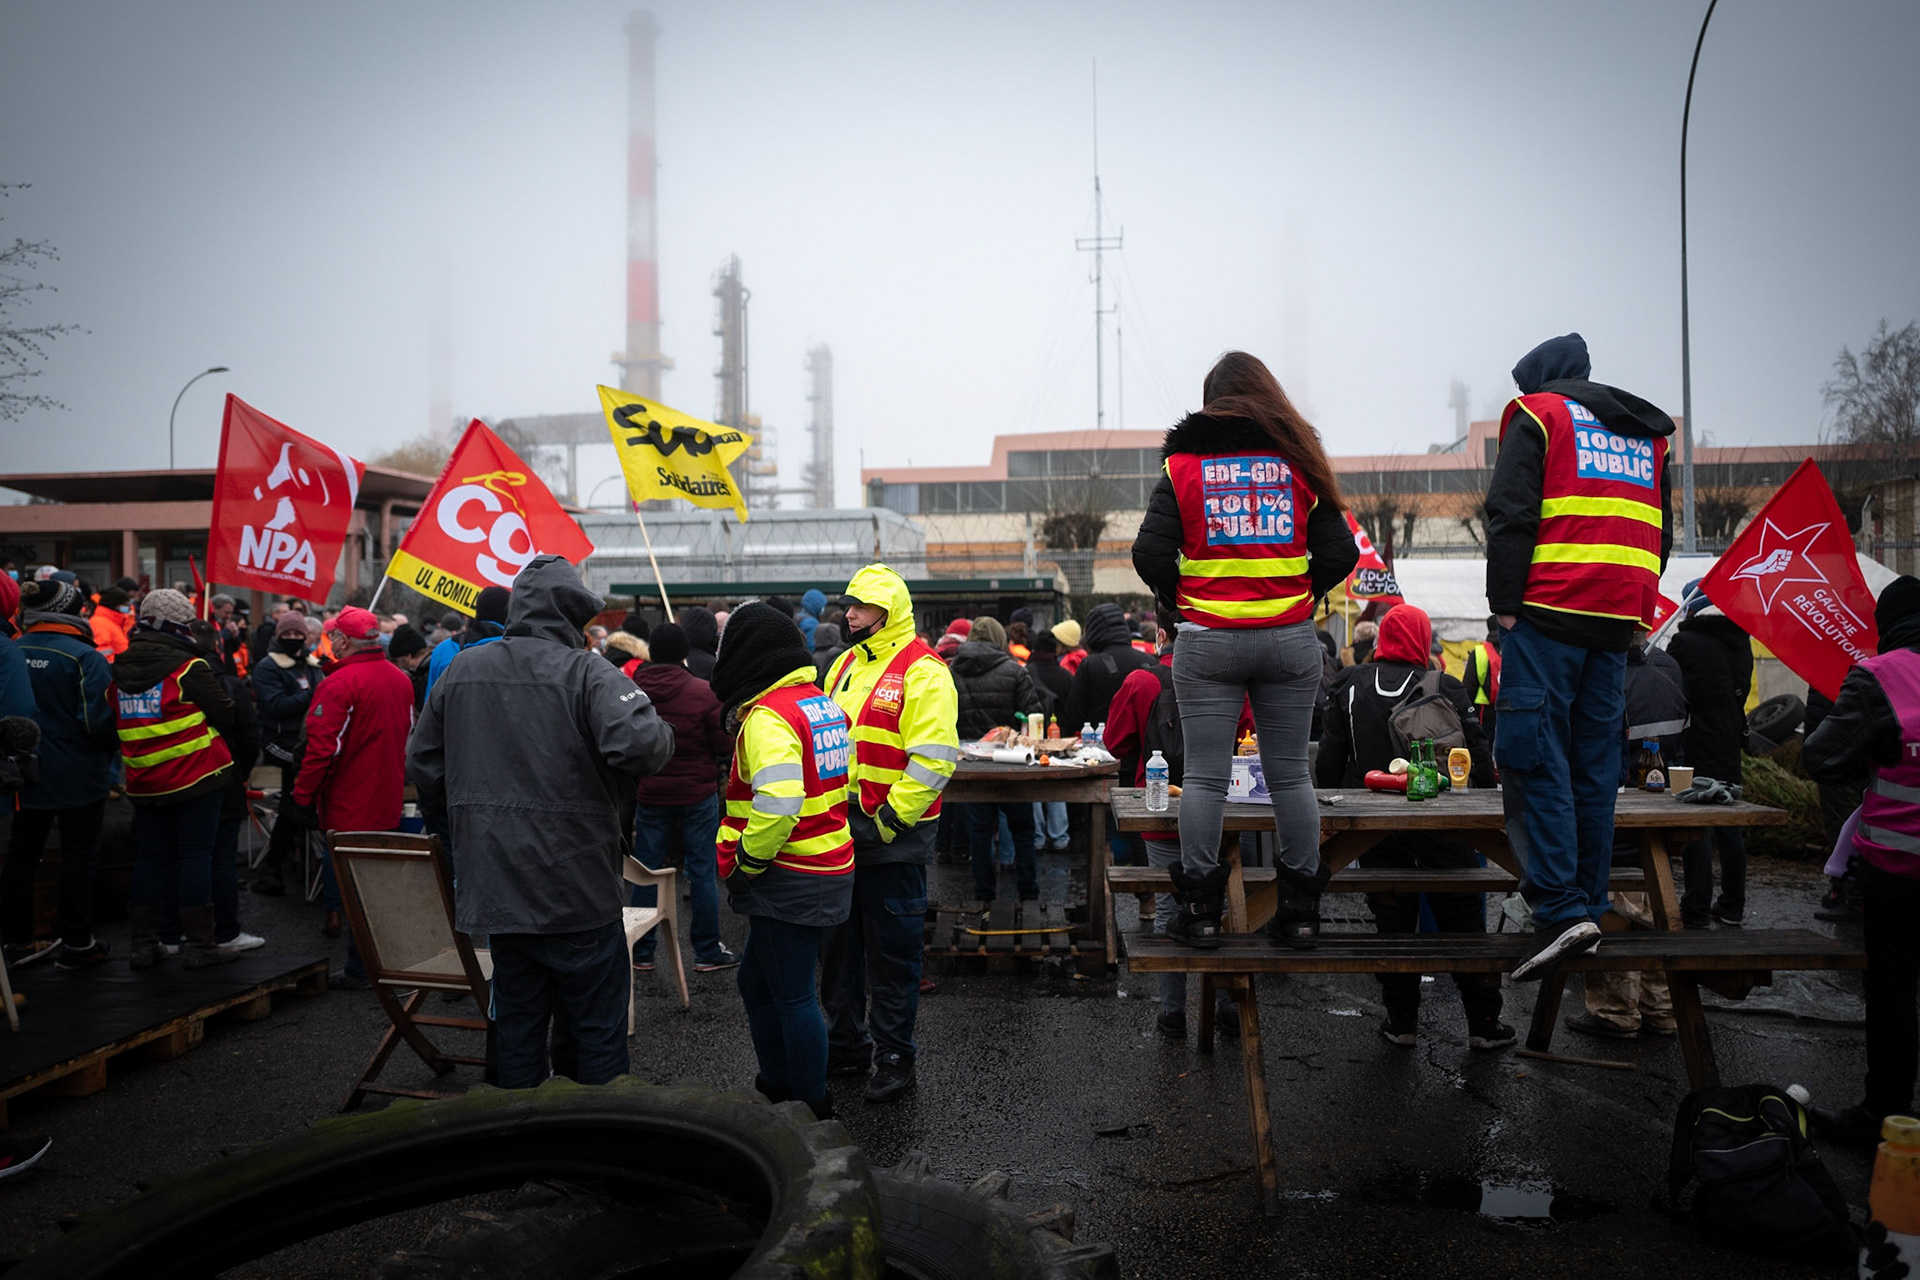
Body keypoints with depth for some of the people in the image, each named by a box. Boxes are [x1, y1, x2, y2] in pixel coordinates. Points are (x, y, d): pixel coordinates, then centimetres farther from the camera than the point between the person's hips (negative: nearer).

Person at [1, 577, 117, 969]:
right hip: (78, 776, -6)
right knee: (77, 856, 4)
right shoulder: (85, 657, -18)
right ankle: (77, 944, 12)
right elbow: (100, 719, -20)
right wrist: (113, 748, 0)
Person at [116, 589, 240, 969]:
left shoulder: (121, 667, 8)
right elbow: (225, 716, -7)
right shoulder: (188, 666, -11)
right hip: (196, 777, -6)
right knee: (196, 856, -1)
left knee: (149, 858, 12)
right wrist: (198, 732, 13)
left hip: (143, 782, 6)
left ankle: (143, 944, 17)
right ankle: (199, 944, 2)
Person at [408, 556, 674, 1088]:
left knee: (517, 1024, 19)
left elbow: (422, 765, 14)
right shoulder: (586, 672, -13)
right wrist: (661, 734, -7)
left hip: (495, 885, 6)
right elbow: (639, 744, -29)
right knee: (600, 1028, 8)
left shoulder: (461, 670, 6)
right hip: (577, 890, -5)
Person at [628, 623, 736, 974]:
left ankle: (642, 952, 18)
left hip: (649, 795, 3)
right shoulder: (704, 692, -15)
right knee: (701, 871, 6)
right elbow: (725, 745, -10)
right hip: (698, 794, -3)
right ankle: (707, 951, 14)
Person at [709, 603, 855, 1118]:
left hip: (791, 879, -10)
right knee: (757, 981, 21)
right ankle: (776, 1088, 33)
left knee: (792, 997, 1)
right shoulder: (823, 703, 11)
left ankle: (814, 1109, 13)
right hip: (831, 868, 10)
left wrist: (744, 863, -15)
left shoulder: (767, 716, -18)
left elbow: (777, 803, -30)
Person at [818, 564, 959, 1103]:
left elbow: (933, 757, -18)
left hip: (893, 835, -8)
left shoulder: (922, 670, -12)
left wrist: (893, 816, -20)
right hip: (841, 830, 8)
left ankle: (894, 1058, 16)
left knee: (892, 950, 3)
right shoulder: (846, 664, 13)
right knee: (839, 944, 16)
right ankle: (845, 1046, 32)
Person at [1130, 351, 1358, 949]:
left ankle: (1200, 911, 6)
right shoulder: (1299, 461, 7)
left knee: (1205, 776, 2)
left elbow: (1150, 553, -6)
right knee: (1289, 775, 7)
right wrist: (1298, 598, 15)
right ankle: (1300, 911, 13)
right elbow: (1340, 553, 3)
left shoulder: (1183, 465, 2)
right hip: (1291, 641, 2)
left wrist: (1179, 603, 9)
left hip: (1208, 642, -2)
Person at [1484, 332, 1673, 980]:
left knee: (1532, 757, -7)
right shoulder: (1648, 433, 23)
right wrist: (1634, 609, 21)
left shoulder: (1537, 414, 3)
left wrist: (1504, 604, -7)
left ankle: (1562, 909, -16)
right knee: (1593, 764, 10)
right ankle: (1589, 904, 14)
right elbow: (1660, 532, 23)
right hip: (1618, 620, 7)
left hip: (1548, 615, -6)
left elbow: (1509, 514, -8)